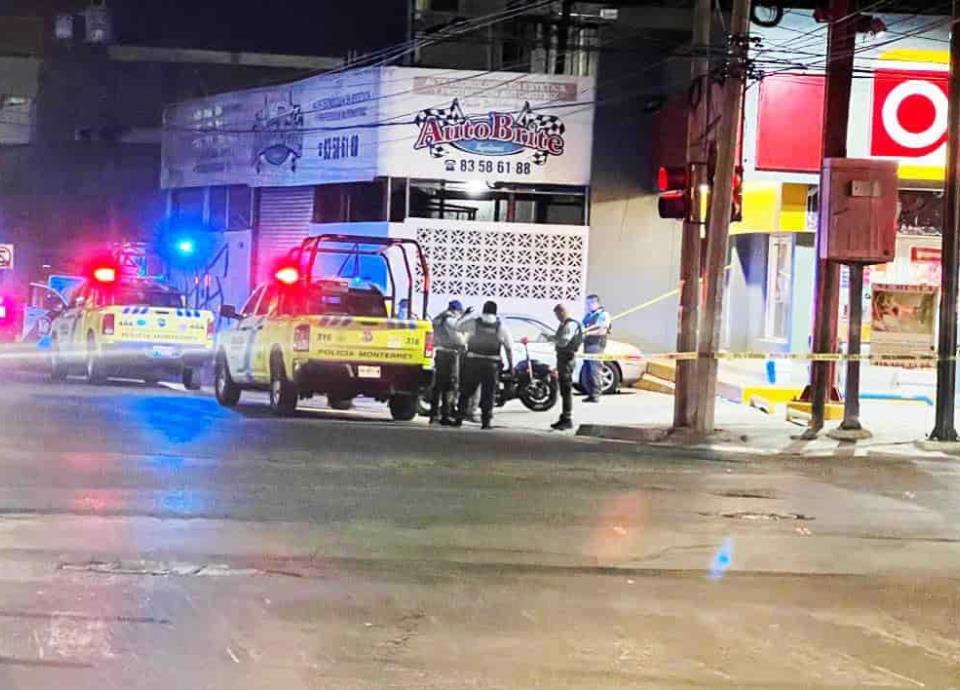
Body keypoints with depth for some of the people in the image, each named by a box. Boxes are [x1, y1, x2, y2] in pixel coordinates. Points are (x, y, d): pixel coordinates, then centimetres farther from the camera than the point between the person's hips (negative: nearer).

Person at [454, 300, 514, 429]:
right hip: (491, 364, 0)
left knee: (466, 391, 10)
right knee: (488, 394, 5)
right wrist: (511, 366, 7)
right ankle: (486, 421, 1)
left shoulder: (473, 323, -2)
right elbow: (509, 348, 1)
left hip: (473, 362, 0)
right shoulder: (501, 327, 1)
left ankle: (459, 418, 9)